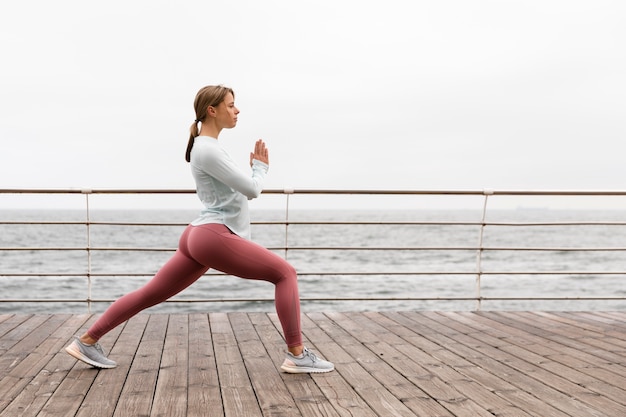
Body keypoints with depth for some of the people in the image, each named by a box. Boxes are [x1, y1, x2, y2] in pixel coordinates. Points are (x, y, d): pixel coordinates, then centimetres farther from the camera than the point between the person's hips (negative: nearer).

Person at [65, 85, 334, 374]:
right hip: (215, 237, -10)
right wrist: (261, 166, 6)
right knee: (285, 273, -5)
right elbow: (251, 189, -14)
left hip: (199, 237, 10)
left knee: (152, 294, 12)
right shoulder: (208, 149, -13)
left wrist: (256, 167, 16)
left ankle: (87, 342, 18)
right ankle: (297, 355, -5)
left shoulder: (207, 146, 19)